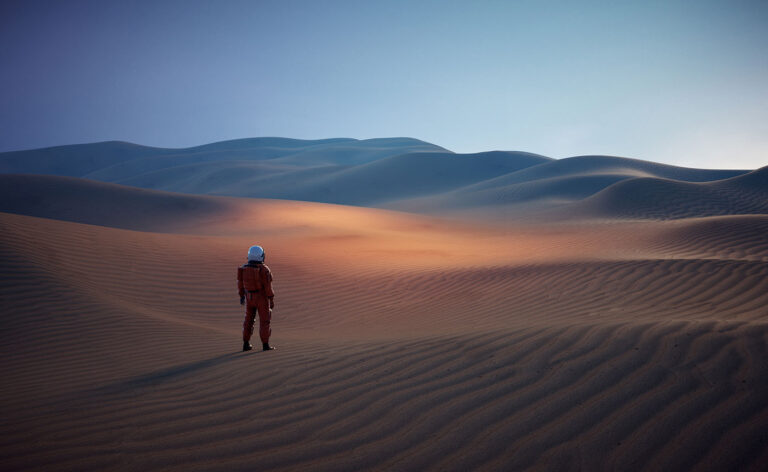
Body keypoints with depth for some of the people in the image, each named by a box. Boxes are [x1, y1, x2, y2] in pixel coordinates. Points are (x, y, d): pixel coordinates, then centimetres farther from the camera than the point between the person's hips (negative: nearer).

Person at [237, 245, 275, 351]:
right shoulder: (264, 270, -17)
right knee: (264, 321, 4)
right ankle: (265, 345, 5)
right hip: (262, 298, -5)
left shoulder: (244, 269, -1)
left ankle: (246, 344, 14)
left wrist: (242, 296, 20)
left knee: (249, 320, 13)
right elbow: (268, 287, -17)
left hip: (249, 298, 5)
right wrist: (272, 300, -9)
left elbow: (240, 283, 7)